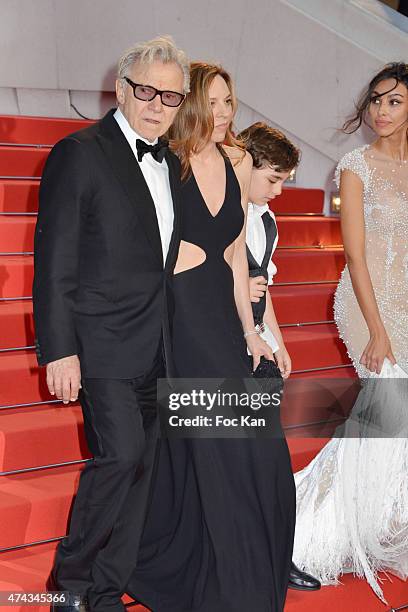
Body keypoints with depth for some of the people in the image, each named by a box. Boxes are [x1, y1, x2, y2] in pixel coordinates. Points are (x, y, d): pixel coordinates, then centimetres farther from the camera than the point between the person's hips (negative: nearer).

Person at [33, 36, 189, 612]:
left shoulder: (171, 163, 13)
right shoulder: (79, 153, -8)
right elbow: (54, 262, -11)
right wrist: (59, 349, -15)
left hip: (154, 348, 7)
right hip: (102, 342, -7)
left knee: (139, 466, 9)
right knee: (121, 454, -14)